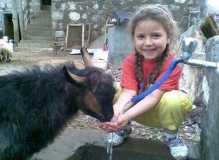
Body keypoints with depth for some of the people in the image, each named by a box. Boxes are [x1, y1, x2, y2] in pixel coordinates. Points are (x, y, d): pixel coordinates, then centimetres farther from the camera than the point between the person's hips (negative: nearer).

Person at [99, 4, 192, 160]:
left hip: (161, 111, -3)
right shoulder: (130, 61, -15)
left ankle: (172, 136, -5)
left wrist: (126, 116, -46)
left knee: (176, 100, -36)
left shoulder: (172, 63, -25)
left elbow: (154, 96, -32)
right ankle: (120, 129, 5)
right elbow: (128, 92, -26)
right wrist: (115, 112, -49)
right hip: (138, 109, 3)